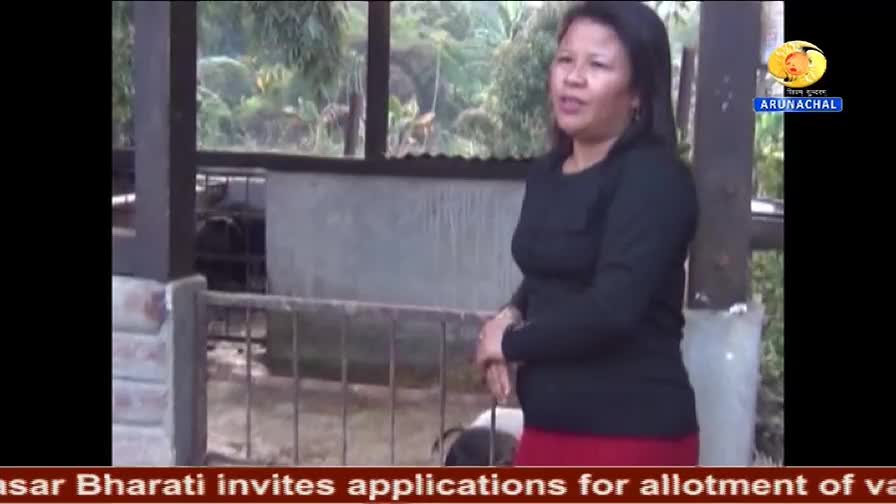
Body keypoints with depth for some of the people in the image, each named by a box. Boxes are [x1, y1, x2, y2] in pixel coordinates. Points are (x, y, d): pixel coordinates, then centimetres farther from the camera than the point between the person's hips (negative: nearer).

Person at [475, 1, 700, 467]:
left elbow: (612, 307, -25)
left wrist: (511, 342, -9)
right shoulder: (547, 173, 10)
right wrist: (511, 316, 1)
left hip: (630, 435, -8)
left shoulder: (654, 178, -15)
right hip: (551, 425, 8)